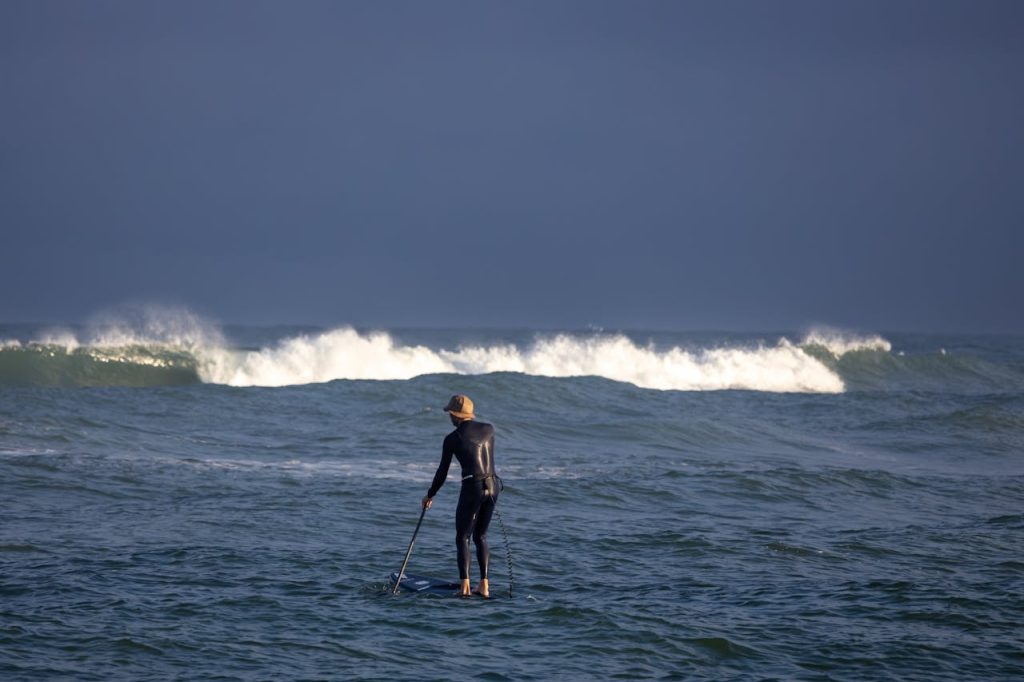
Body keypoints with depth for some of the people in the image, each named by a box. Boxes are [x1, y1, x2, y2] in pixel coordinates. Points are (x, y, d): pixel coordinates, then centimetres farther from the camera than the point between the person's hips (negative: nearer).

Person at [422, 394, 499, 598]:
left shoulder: (452, 439, -4)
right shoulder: (489, 429, 6)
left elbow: (443, 472, 2)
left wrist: (430, 495, 15)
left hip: (472, 488, -5)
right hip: (493, 487, 5)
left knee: (462, 537, 5)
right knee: (481, 536, 17)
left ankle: (465, 585, -9)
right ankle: (484, 585, 10)